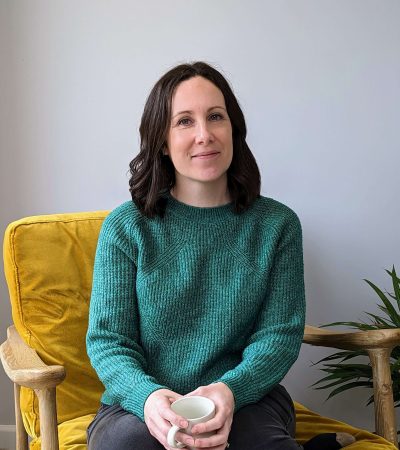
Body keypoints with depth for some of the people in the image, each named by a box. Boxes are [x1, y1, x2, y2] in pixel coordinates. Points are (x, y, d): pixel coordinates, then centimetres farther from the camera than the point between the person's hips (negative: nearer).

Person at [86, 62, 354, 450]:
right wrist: (148, 396, -25)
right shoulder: (125, 228, 0)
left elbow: (280, 333, 0)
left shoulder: (277, 225, 4)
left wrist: (229, 391, -22)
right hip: (140, 404, 1)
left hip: (246, 400, 0)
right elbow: (107, 340, -2)